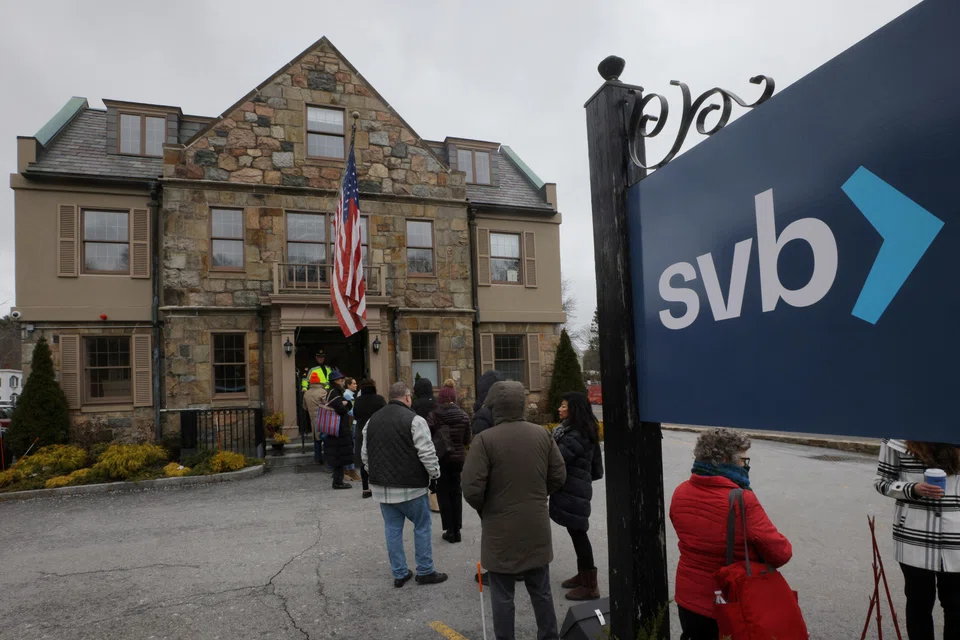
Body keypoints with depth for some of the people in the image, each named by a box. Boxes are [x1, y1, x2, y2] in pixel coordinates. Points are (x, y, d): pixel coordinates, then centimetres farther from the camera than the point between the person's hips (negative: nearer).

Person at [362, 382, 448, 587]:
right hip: (410, 486, -6)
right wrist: (435, 474, -2)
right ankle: (425, 572, 15)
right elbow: (427, 453, -16)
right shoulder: (413, 419, -14)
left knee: (392, 529, 13)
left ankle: (399, 573, 20)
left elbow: (365, 454, 14)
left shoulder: (372, 420, 9)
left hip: (382, 487, 6)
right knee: (422, 527, 9)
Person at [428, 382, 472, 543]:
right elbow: (467, 440, 1)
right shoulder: (464, 416, -4)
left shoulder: (433, 416, -12)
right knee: (456, 492, 15)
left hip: (440, 458, -2)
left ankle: (449, 530, 10)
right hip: (458, 457, 2)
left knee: (443, 493, 9)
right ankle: (457, 529, 17)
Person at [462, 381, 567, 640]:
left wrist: (484, 509, 2)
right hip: (537, 527, 4)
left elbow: (471, 489, -18)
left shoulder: (484, 439, -17)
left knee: (502, 595, 10)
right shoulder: (542, 434, -2)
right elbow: (559, 476, 4)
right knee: (541, 590, 20)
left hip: (501, 530, -4)